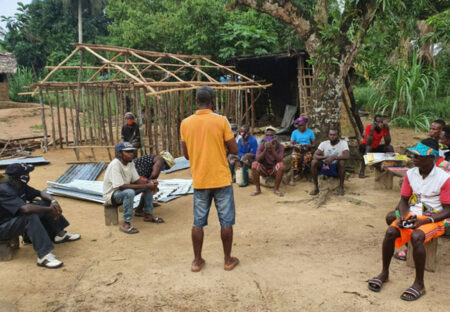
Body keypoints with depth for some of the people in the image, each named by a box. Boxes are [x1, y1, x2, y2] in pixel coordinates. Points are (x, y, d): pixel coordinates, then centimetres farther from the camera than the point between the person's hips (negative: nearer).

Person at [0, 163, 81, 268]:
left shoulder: (21, 186, -2)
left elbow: (40, 193, 9)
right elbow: (26, 208, -41)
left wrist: (53, 201, -11)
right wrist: (49, 209, -31)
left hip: (18, 219, 9)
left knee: (45, 203, 0)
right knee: (31, 216, -35)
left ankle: (60, 234, 10)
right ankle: (43, 256, -39)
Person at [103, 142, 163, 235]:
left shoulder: (130, 162, -2)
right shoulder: (115, 165, -27)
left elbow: (136, 180, 1)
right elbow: (121, 186, -34)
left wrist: (150, 182, -20)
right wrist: (144, 186, -34)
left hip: (125, 190, 8)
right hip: (111, 195, -8)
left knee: (150, 185, -2)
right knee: (129, 192, -39)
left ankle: (148, 215, 6)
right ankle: (126, 224, -27)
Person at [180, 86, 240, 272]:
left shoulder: (185, 123, 0)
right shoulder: (221, 121, -9)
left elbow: (186, 154, 6)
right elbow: (234, 150, -6)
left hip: (199, 181, 3)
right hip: (221, 179, -3)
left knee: (198, 222, 12)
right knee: (226, 221, 9)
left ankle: (197, 261, 21)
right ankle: (228, 260, 19)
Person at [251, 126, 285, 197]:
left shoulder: (280, 146, -8)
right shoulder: (261, 145, -6)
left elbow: (279, 160, -22)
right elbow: (258, 159, -17)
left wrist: (272, 149, -32)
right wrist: (266, 149, -29)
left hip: (274, 170, -1)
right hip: (264, 169, 1)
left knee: (281, 165, -33)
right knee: (254, 164, -28)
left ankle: (276, 189, -18)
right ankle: (258, 189, -17)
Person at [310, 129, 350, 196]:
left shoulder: (343, 143, -9)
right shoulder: (324, 143, -3)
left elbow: (347, 156, -25)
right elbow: (315, 155, -12)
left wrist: (333, 157, -39)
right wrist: (325, 157, -32)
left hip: (336, 168, -2)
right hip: (325, 167, 2)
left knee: (342, 162, -33)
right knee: (314, 162, -24)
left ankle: (341, 187, -19)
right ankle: (316, 187, -12)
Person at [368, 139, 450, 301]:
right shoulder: (410, 174, 0)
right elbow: (404, 200, 8)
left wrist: (424, 221, -22)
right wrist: (403, 216, -12)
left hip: (434, 219, -4)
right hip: (413, 215, 4)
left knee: (416, 236, -34)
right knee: (391, 231, -24)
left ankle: (419, 284, -20)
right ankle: (384, 273, -6)